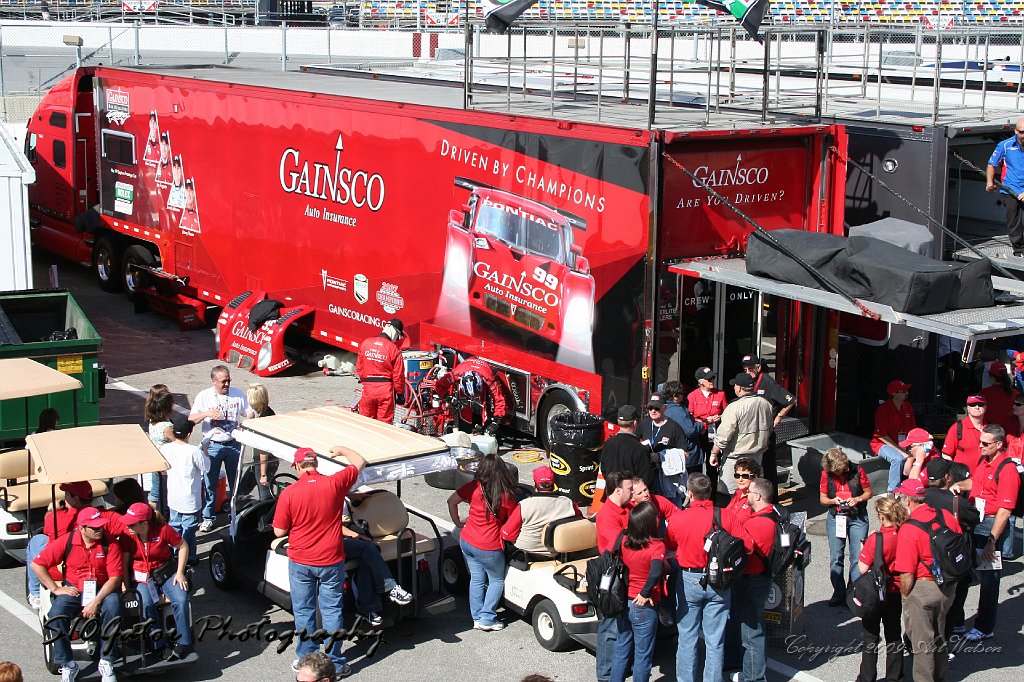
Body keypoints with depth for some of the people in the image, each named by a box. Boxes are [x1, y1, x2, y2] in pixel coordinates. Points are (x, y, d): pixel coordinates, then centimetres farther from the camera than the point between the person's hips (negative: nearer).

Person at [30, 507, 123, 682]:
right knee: (56, 614, -28)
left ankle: (106, 663, -20)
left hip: (102, 589, -1)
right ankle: (67, 666, -13)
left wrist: (96, 601, -23)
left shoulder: (109, 544, -7)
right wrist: (56, 589, -7)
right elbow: (37, 564, -2)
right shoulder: (67, 542, -6)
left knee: (112, 607, -33)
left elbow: (115, 577, -12)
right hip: (73, 589, 1)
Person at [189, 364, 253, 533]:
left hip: (233, 444, 2)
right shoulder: (204, 396, -3)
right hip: (212, 445, -2)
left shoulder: (238, 394, 3)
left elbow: (250, 413, 11)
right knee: (210, 483, 0)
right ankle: (208, 518, 11)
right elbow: (191, 419, -6)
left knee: (236, 482, 10)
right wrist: (206, 413, -24)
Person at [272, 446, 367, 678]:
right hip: (331, 561, 1)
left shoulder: (288, 493, -14)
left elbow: (279, 531, -6)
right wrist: (342, 450, 22)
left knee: (303, 611, 13)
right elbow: (360, 463, 6)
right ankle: (335, 664, 12)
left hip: (300, 563, -1)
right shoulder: (334, 484, -11)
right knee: (332, 611, 9)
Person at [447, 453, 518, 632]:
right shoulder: (506, 496, -14)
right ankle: (487, 619, 10)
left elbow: (451, 501, 5)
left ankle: (477, 618, 19)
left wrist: (458, 523, 15)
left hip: (467, 541, 4)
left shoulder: (474, 487, -5)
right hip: (489, 547, -4)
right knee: (497, 581, 15)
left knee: (477, 579, 17)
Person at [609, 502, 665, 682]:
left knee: (621, 650, 19)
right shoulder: (656, 546, -20)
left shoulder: (624, 541, -4)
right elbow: (655, 573, -33)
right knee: (643, 655, 9)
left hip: (623, 604, 5)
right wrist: (645, 594, -20)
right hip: (644, 607, -5)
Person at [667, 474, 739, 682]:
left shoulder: (678, 519, -11)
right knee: (715, 641, 9)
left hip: (689, 581, -1)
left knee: (687, 639, 11)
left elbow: (669, 547, 4)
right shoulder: (727, 517, -11)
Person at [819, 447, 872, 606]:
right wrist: (833, 500, -15)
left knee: (857, 556, -2)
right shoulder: (826, 474, -4)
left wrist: (857, 499, -16)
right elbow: (822, 498, 5)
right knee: (835, 557, 2)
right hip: (835, 517, 2)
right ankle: (839, 593, 12)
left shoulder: (857, 471, -9)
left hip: (857, 518, -2)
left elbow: (868, 493, 3)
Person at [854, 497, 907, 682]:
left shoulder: (875, 539, -25)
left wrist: (861, 552, -4)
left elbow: (863, 569, -20)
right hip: (896, 592, 5)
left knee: (871, 636, 8)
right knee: (894, 634, 18)